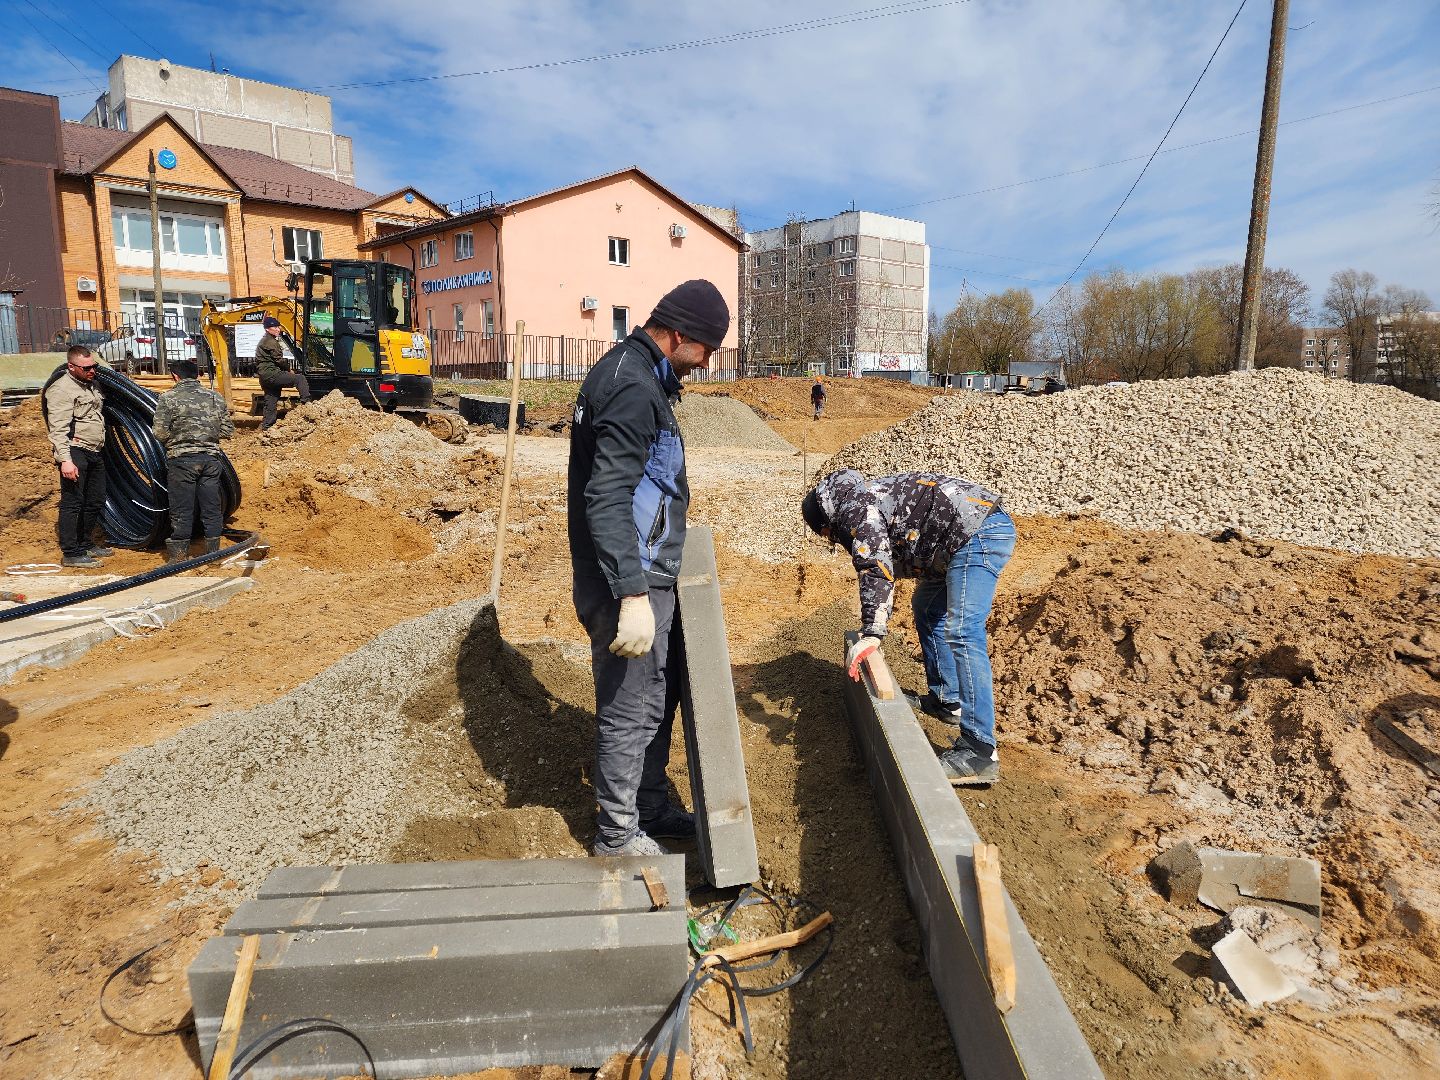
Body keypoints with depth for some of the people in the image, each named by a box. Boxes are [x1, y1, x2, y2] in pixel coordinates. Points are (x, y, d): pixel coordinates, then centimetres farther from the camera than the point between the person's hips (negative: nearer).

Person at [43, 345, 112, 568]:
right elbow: (58, 428, -20)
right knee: (73, 503, -6)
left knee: (95, 502, 16)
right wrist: (65, 459, -27)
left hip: (95, 453, 9)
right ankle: (71, 554, -3)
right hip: (75, 452, -9)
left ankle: (85, 544, 29)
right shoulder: (62, 389, -12)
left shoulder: (91, 385, 16)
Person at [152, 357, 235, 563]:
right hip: (211, 458, 3)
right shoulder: (215, 397, 6)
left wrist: (176, 433, 12)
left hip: (181, 459, -3)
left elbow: (160, 433, -8)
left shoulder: (168, 398, -4)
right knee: (212, 507, 9)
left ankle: (178, 555, 12)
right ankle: (214, 552, 15)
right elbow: (228, 430, 7)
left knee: (181, 510, 5)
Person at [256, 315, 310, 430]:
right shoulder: (271, 342, -10)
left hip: (265, 378, 11)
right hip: (271, 374, -11)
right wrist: (289, 370, 2)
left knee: (271, 404, 12)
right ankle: (306, 403, -16)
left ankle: (265, 427, 14)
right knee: (299, 378, -12)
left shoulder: (264, 341, 24)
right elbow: (279, 360, -13)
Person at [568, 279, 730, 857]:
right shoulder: (634, 388, -20)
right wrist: (633, 595, -31)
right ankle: (618, 836, 22)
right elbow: (608, 499, -28)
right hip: (630, 581, -11)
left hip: (644, 575, 11)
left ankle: (652, 807, 38)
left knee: (659, 694, 22)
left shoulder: (631, 372, 13)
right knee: (629, 712, 4)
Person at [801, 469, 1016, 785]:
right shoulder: (872, 495, 25)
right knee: (928, 611, 24)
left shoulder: (854, 509, -6)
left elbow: (875, 570, -20)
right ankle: (946, 700, 33)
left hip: (978, 532, -11)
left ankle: (979, 753, -21)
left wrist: (871, 634, -23)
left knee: (960, 633, -18)